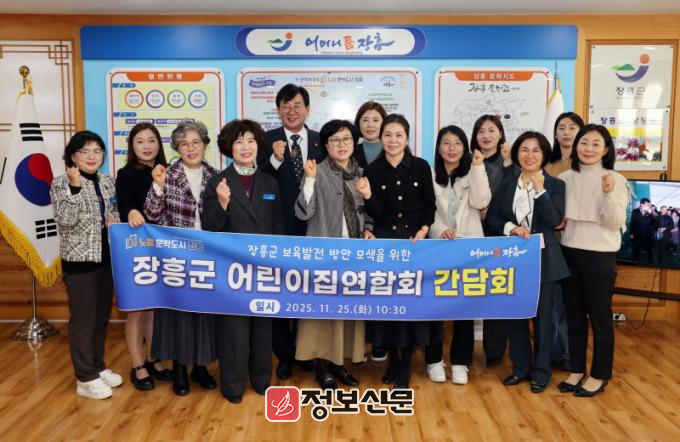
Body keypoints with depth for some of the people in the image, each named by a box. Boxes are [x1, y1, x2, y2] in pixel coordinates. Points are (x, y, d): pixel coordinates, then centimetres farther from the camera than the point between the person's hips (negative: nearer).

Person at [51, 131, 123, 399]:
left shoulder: (107, 182, 7)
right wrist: (75, 186, -30)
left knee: (102, 316, 15)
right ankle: (86, 379, 12)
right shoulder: (62, 183, -10)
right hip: (79, 260, -6)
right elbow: (65, 221, -21)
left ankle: (98, 367, 30)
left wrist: (115, 219, -4)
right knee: (83, 319, 1)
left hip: (106, 258, 6)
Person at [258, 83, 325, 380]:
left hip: (312, 229, 2)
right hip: (280, 229, -2)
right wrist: (275, 159, -26)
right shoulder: (268, 140, -3)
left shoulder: (321, 141, 4)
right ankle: (284, 354, 26)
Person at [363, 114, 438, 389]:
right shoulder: (373, 170, 0)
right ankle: (393, 359, 22)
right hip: (384, 242, 0)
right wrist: (368, 196, -23)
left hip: (415, 241, 0)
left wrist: (422, 232, -11)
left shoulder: (421, 167, 1)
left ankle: (405, 365, 15)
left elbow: (430, 206, 2)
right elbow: (376, 214, -5)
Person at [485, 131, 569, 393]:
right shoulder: (506, 185, 7)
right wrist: (510, 228, -13)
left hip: (543, 259, -3)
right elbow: (491, 217, 4)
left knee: (542, 315, 6)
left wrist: (540, 190, -19)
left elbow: (555, 220, -14)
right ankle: (520, 367, 25)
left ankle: (541, 371, 21)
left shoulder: (555, 185, -2)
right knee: (514, 314, 10)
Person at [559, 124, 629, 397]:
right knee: (574, 315, 13)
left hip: (600, 256, -4)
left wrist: (608, 194, -26)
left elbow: (615, 223, -13)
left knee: (600, 315, 6)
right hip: (569, 252, 4)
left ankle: (599, 375, 20)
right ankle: (576, 369, 27)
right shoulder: (566, 179, 4)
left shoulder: (615, 180, -6)